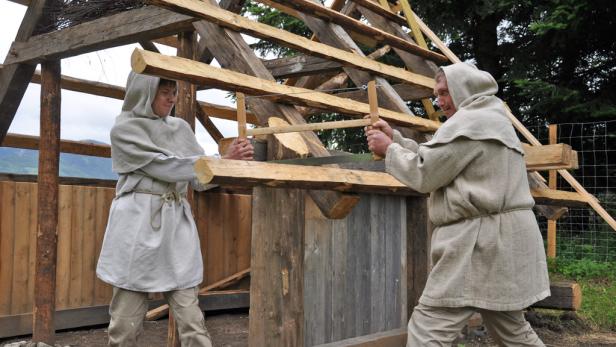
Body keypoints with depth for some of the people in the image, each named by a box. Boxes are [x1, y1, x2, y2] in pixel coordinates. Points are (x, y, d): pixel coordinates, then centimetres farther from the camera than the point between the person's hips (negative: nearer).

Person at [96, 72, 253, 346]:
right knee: (126, 324, 2)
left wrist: (233, 162, -5)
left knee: (191, 321, -1)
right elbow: (164, 167, -10)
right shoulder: (124, 129, -1)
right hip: (138, 224, -4)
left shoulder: (181, 129, 14)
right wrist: (222, 161, -10)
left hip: (177, 225, 4)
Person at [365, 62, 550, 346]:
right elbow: (433, 159, 22)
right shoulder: (491, 120, 23)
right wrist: (395, 139, 15)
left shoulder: (469, 122, -12)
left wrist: (389, 150, 1)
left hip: (481, 240, -11)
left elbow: (425, 174, -12)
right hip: (499, 240, 11)